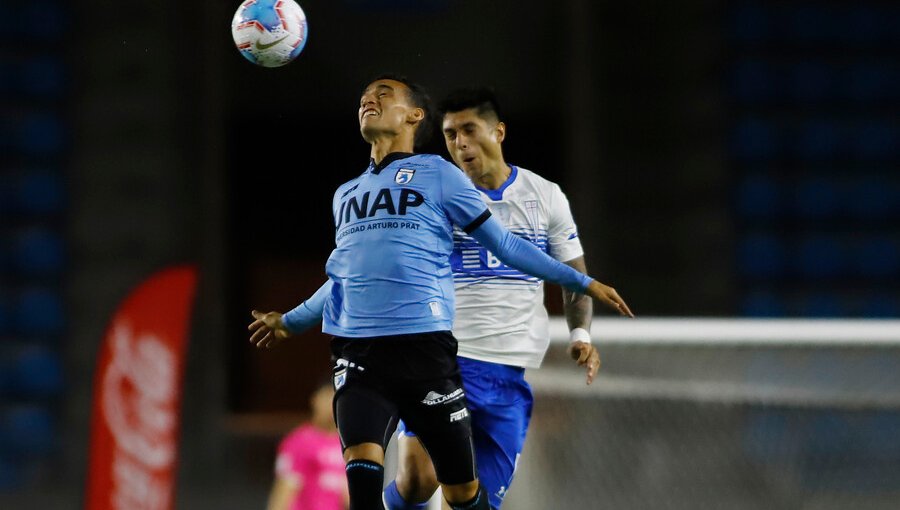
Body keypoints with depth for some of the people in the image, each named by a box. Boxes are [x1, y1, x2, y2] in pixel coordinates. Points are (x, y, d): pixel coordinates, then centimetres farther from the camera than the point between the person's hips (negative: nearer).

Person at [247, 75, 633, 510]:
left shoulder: (435, 174, 6)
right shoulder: (345, 195, 22)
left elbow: (503, 243, 8)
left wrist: (582, 282, 7)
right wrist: (290, 321, 44)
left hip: (424, 344, -3)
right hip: (357, 351, 3)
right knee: (361, 461, -22)